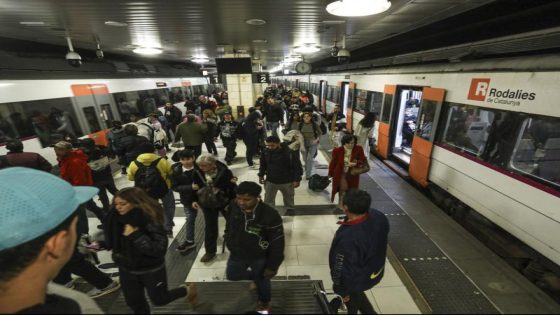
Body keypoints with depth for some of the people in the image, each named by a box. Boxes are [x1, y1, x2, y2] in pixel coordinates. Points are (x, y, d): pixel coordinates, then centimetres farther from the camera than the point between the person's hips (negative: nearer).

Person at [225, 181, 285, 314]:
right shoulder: (233, 207, -18)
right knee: (231, 275, 24)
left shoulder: (270, 215, -33)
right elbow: (229, 225, 5)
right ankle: (255, 276, 51)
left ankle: (264, 303, 54)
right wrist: (228, 241, 15)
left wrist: (273, 266, -15)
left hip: (260, 258, -4)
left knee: (261, 282, 21)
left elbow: (277, 243, -22)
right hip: (237, 254, 4)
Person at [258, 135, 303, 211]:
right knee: (268, 201, 10)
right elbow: (263, 165, 9)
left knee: (289, 200, 20)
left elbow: (297, 167, -13)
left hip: (287, 182, -2)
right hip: (270, 181, 2)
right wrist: (261, 175, 5)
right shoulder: (266, 152, -8)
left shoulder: (290, 153, -21)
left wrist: (297, 180, -14)